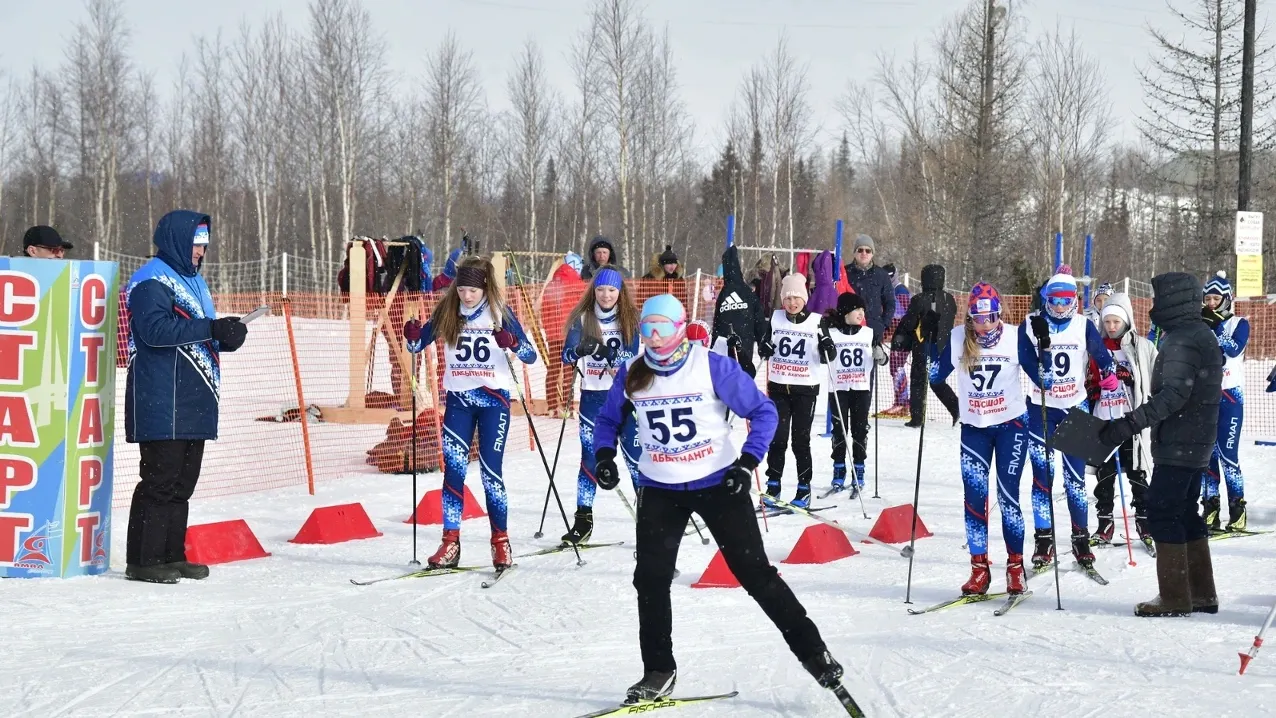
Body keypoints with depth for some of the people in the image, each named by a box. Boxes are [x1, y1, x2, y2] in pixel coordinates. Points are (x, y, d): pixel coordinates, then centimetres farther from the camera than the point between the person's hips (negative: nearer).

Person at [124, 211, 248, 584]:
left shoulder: (193, 281, 22)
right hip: (162, 404, -10)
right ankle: (143, 560, -5)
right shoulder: (152, 281, -9)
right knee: (160, 479, -9)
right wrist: (210, 329, -24)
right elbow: (156, 330, -23)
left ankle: (172, 556, 18)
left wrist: (227, 335, 5)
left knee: (183, 481, 12)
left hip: (194, 403, 10)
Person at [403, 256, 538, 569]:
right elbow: (418, 345, 9)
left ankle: (500, 541, 8)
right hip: (458, 399, 2)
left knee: (490, 471, -2)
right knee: (453, 470, -2)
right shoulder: (446, 312, 1)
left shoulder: (500, 312, -5)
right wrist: (412, 336, -14)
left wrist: (513, 342, -27)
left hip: (493, 399, -2)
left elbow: (530, 355, -6)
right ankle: (450, 542, 2)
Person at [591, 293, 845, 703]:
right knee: (651, 580, -1)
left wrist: (747, 462, -18)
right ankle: (659, 671, 13)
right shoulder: (631, 375, -3)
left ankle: (812, 652, 7)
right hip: (659, 490, 4)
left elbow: (763, 412, -8)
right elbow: (608, 420, 14)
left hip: (718, 483, -4)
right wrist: (604, 455, -5)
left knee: (754, 572, -4)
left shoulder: (713, 367, -14)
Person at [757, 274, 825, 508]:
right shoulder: (775, 318, 3)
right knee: (777, 438, 1)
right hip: (778, 387, 2)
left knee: (801, 440, 1)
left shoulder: (817, 322, -3)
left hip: (806, 389, -2)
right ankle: (773, 485, 10)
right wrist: (764, 347, -10)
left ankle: (804, 488, 11)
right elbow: (763, 351, 11)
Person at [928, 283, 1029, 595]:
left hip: (1011, 425, -2)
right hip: (973, 428, 2)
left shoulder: (1015, 337, -8)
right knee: (974, 496, -4)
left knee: (1008, 496, -3)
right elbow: (935, 375, 1)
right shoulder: (956, 338, -5)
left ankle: (1015, 566, 9)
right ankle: (979, 568, 3)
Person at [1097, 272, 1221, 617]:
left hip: (1177, 445, -10)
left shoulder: (1182, 340, -17)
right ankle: (1202, 594, 19)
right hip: (1195, 444, 10)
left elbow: (1174, 395, -27)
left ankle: (1174, 597, -7)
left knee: (1162, 512, -8)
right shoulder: (1200, 333, 16)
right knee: (1185, 512, 15)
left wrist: (1129, 424, -32)